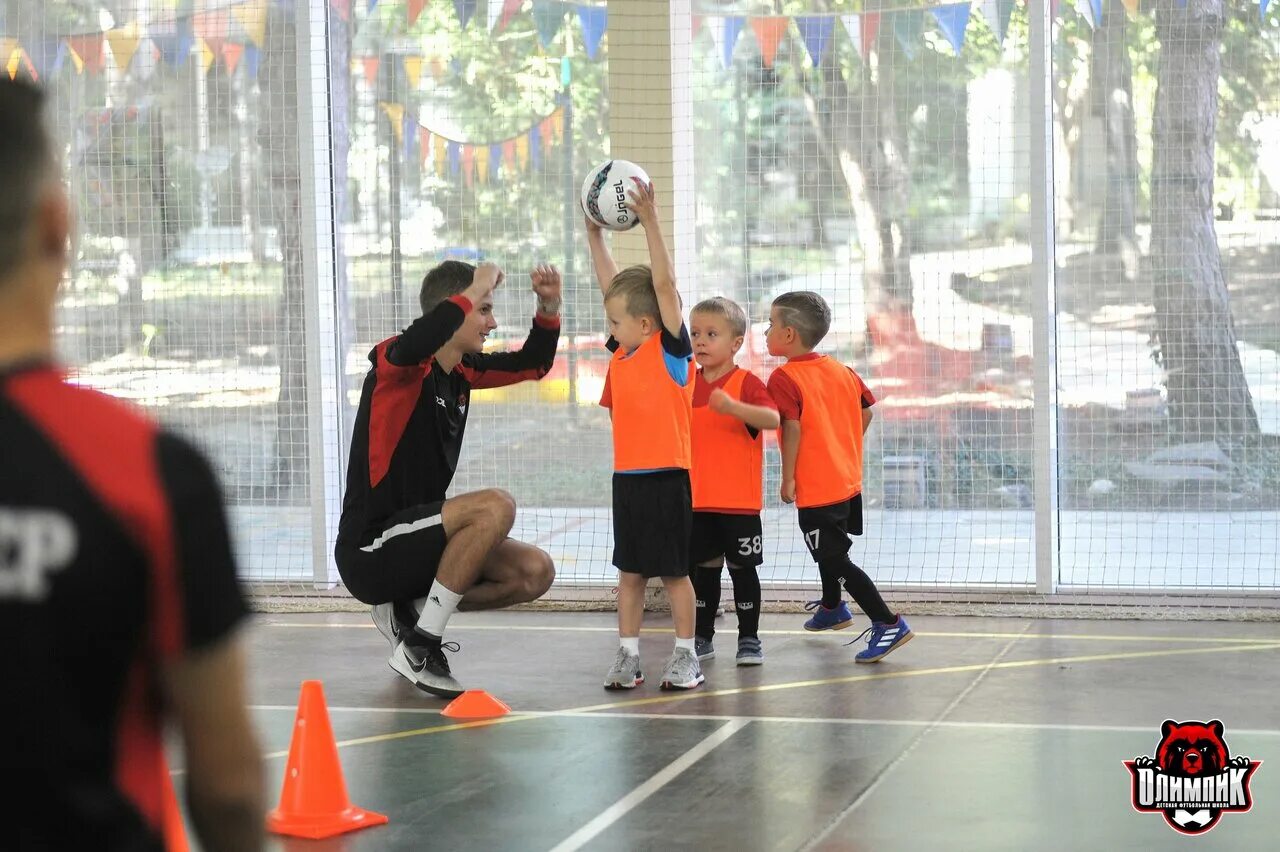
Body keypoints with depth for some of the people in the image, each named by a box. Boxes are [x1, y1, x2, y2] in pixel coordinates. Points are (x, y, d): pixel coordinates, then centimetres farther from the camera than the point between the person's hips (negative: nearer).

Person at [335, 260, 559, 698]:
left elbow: (532, 364, 23)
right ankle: (419, 646, -17)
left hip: (414, 539, 9)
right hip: (369, 550, -9)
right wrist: (477, 288, -26)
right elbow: (423, 338, -41)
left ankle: (406, 610, 11)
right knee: (495, 506, -27)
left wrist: (549, 307, 4)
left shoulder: (463, 371, 8)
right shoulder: (402, 364, -15)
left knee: (535, 572, -2)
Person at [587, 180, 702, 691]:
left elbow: (664, 284, -17)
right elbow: (611, 284, 12)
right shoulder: (621, 353, 8)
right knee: (629, 570, 9)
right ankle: (627, 657, 15)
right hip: (626, 475, 6)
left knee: (673, 571, 2)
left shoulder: (670, 350, -8)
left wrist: (650, 220, -22)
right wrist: (594, 230, 9)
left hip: (666, 476, -6)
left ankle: (685, 657, 13)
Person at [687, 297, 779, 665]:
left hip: (739, 499, -5)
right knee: (705, 567, 12)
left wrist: (732, 406, -40)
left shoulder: (746, 382, -9)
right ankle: (702, 637, 21)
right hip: (698, 499, 5)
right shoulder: (688, 384, 8)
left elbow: (773, 418, -27)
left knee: (742, 566, 4)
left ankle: (749, 638, 13)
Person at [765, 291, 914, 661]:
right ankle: (831, 609, 48)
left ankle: (888, 623, -11)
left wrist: (788, 479, -18)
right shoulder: (841, 370, 7)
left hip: (816, 489, -9)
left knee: (834, 560, -5)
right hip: (848, 481, 9)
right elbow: (867, 412, 11)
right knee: (828, 548, 29)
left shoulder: (784, 378, -16)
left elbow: (792, 428, -24)